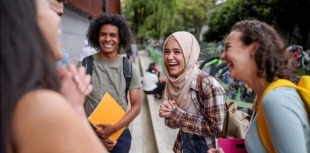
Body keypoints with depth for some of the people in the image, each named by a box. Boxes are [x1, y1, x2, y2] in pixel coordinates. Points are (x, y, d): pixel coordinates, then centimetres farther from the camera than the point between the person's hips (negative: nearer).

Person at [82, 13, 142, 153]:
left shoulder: (129, 68, -2)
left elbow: (136, 106, -3)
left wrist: (114, 128, -16)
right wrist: (92, 133, -9)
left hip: (120, 134, 1)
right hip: (90, 135, -1)